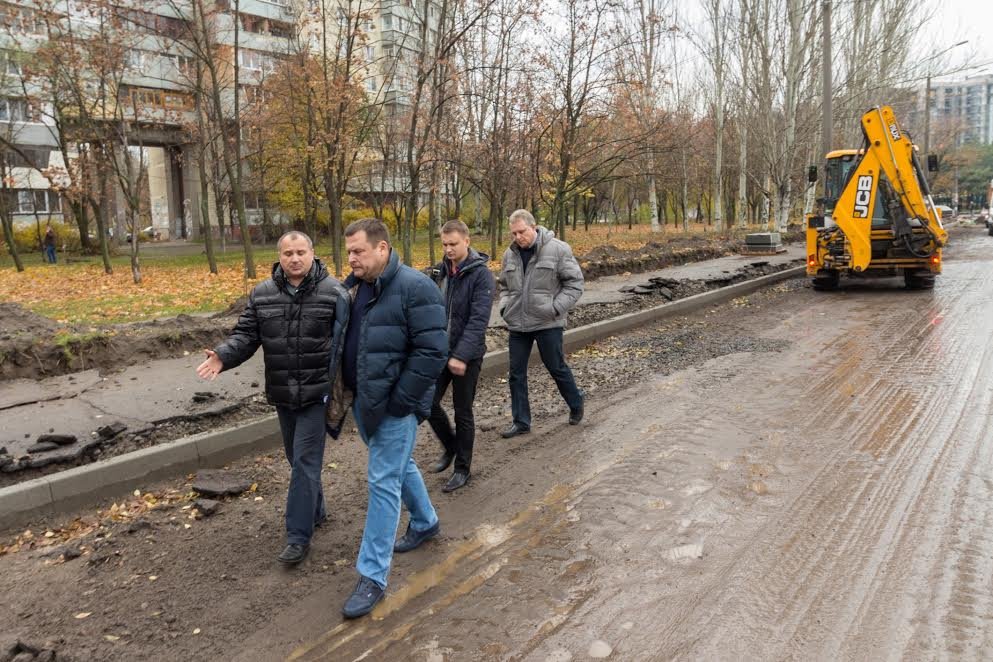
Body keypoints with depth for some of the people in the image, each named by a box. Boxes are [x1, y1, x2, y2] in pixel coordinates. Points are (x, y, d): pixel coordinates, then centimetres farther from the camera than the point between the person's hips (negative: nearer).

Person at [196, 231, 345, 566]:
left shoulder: (333, 292, -9)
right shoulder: (262, 294, 3)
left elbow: (345, 344, -9)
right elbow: (246, 335, 3)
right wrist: (223, 356, -17)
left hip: (317, 392, -5)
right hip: (283, 393, 5)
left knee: (305, 461, -3)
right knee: (297, 459, 18)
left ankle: (298, 535, 5)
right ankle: (315, 511, 38)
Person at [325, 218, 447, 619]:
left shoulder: (414, 288, -17)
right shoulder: (353, 287, 7)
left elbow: (433, 351, -20)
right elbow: (344, 342, 18)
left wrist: (399, 402, -19)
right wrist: (344, 392, 10)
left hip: (394, 405, -8)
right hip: (362, 400, 8)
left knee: (383, 481, -4)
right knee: (399, 466, 23)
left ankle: (373, 576, 7)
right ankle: (425, 522, 47)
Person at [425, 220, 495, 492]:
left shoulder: (480, 274, -13)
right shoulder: (441, 270, 4)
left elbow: (478, 320, -20)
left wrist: (462, 356, -27)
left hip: (467, 355, -5)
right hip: (440, 351, 5)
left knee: (462, 413, 6)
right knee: (428, 402, 5)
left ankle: (462, 468, 23)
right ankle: (450, 446, 32)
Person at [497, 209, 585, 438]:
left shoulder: (557, 249, -9)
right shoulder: (510, 254, 7)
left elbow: (574, 282, -8)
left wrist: (556, 308, -16)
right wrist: (504, 307, 4)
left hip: (547, 324, -5)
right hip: (517, 324, 5)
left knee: (557, 368, 8)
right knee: (516, 374, 7)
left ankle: (576, 405, 34)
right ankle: (521, 421, 19)